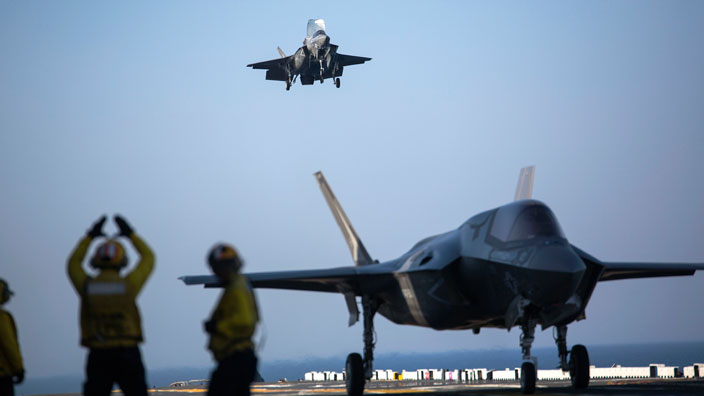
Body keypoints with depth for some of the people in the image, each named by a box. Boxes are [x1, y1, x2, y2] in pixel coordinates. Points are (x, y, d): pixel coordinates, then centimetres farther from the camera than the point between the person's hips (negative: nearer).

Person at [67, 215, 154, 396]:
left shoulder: (87, 286, -2)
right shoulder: (128, 284, -6)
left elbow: (73, 264, 21)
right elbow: (148, 258, 11)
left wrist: (90, 236, 28)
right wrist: (130, 234, 22)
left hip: (98, 355, 1)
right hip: (127, 353, -1)